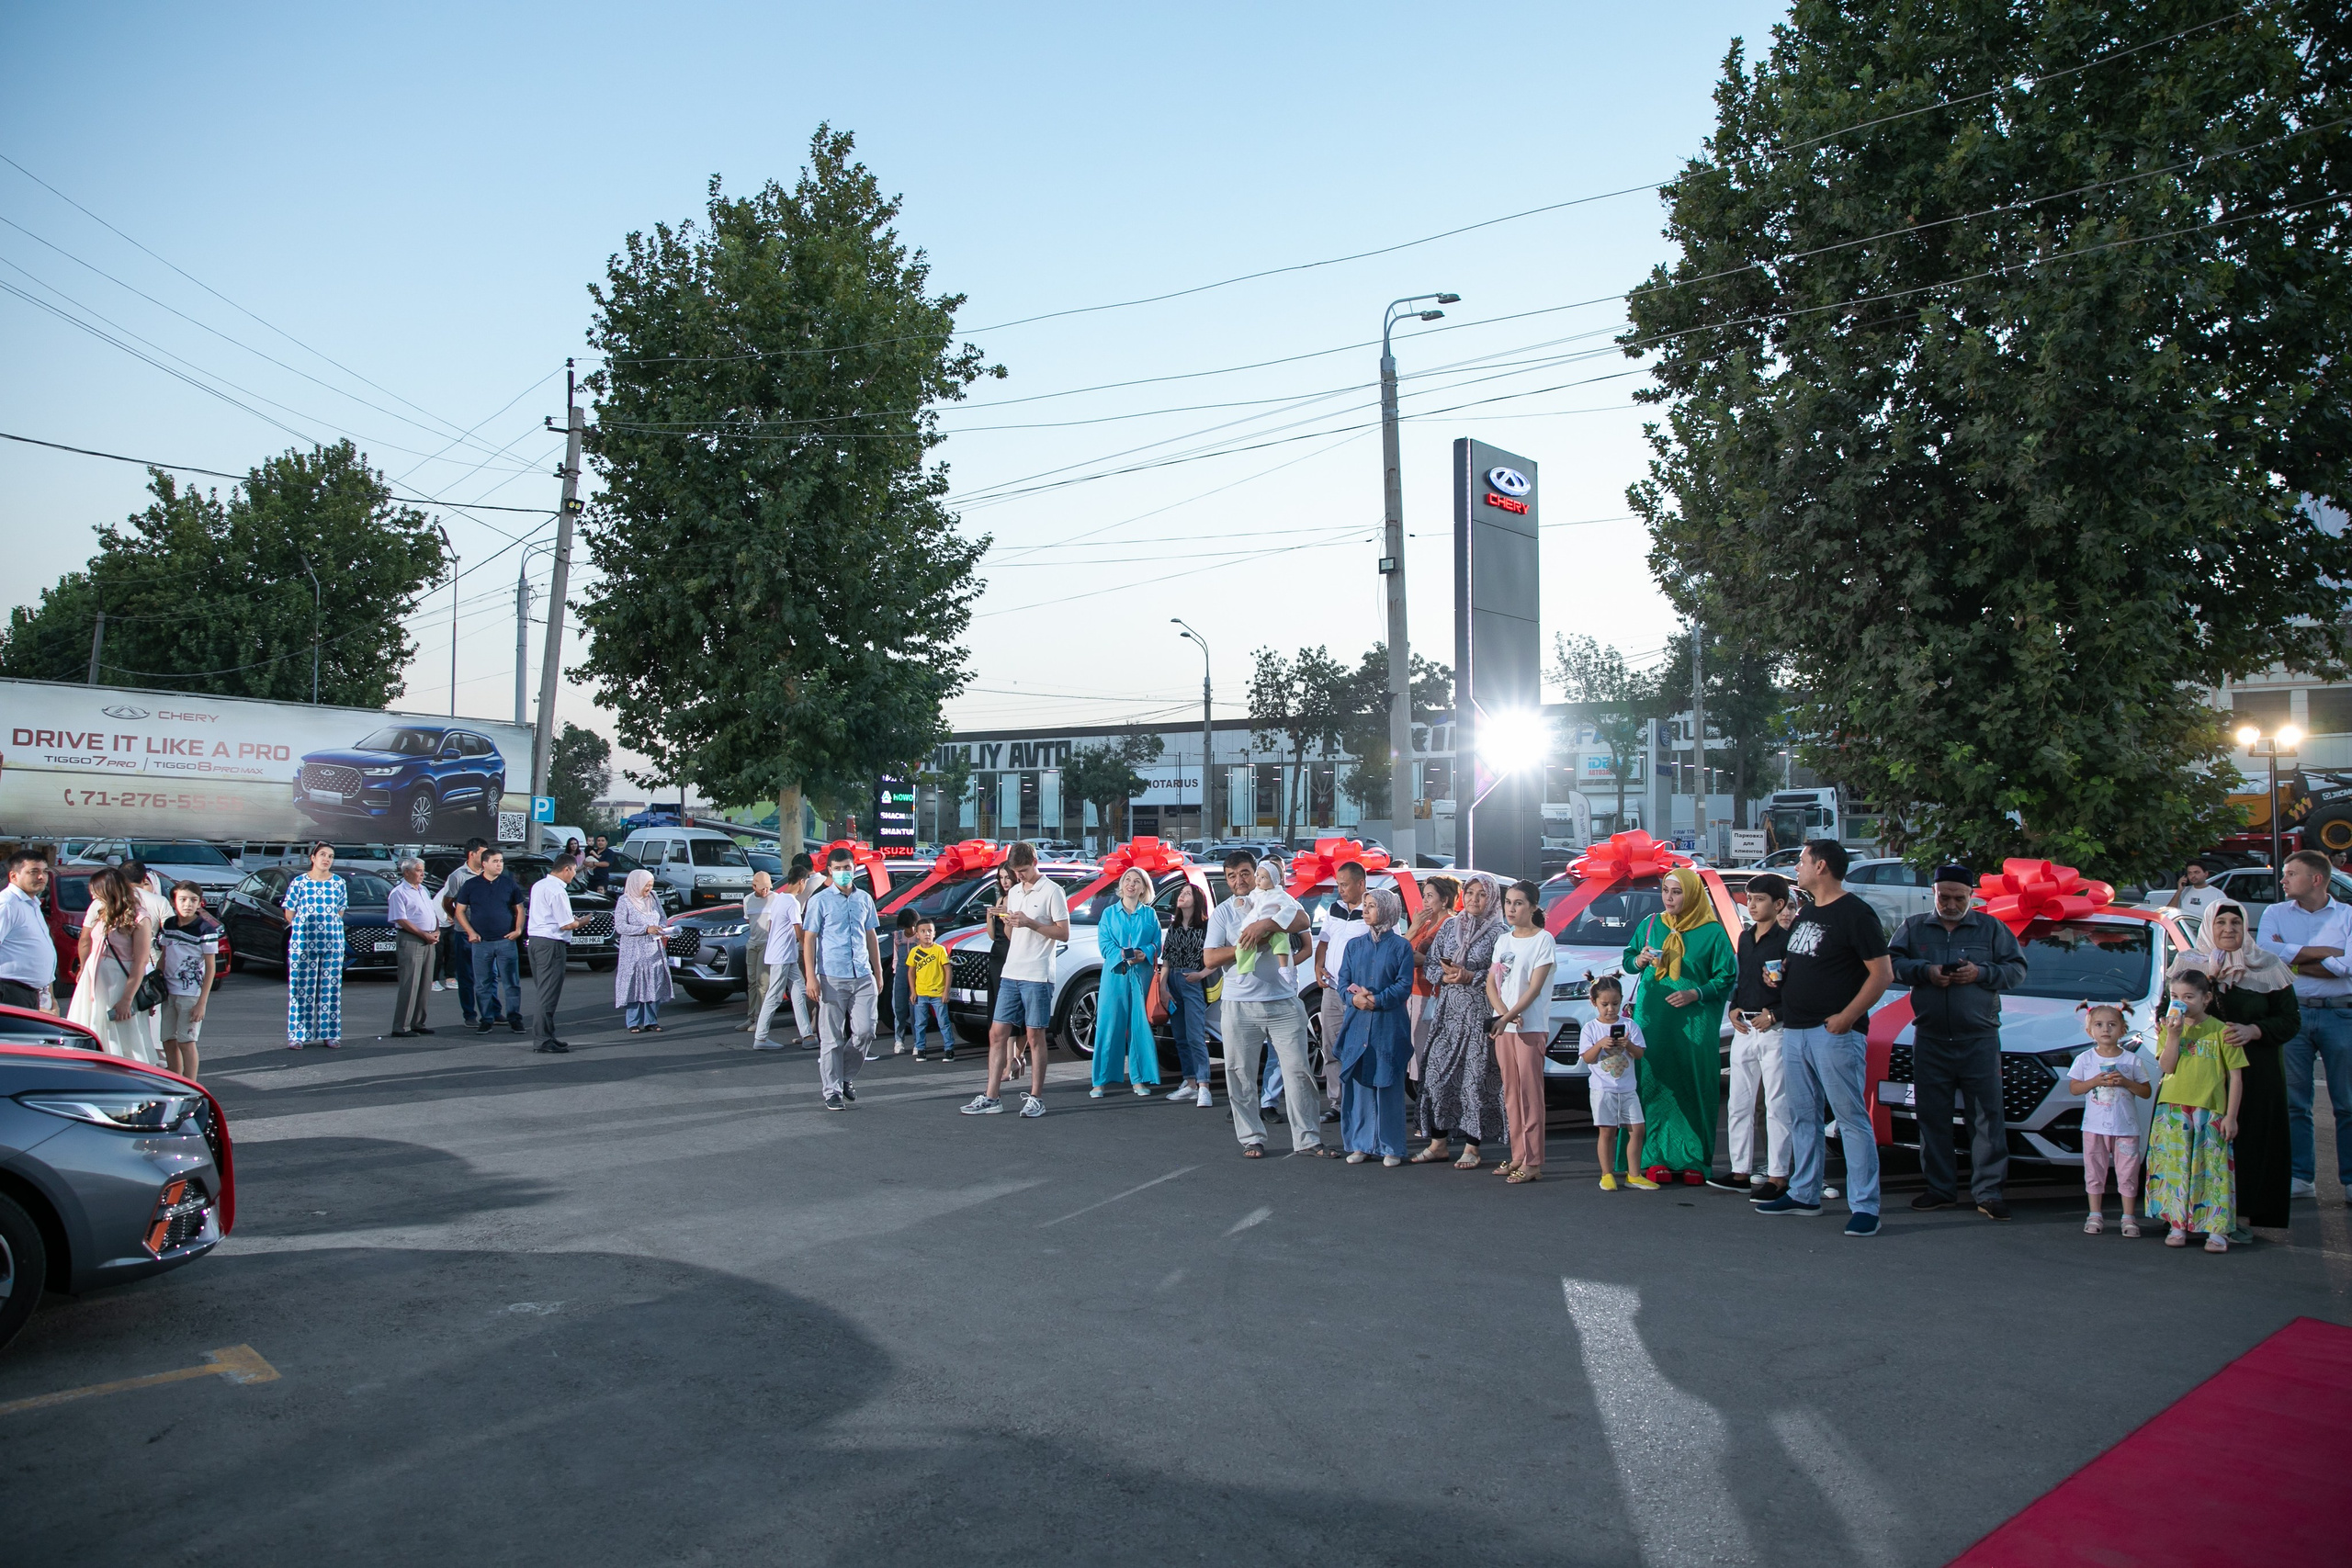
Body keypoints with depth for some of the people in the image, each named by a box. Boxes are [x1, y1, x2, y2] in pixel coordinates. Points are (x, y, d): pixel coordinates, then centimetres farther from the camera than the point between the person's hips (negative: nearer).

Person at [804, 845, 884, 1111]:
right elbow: (809, 939, -2)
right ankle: (832, 1090, 8)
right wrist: (811, 977, -11)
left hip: (863, 977, 4)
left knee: (865, 1031, -1)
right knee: (832, 1038, 0)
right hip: (832, 978, -4)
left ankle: (846, 1076, 21)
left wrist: (878, 972, 16)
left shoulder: (865, 898, 13)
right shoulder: (820, 900, 0)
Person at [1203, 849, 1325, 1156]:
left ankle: (1307, 1139, 8)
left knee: (1298, 1070, 0)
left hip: (1283, 1002, -1)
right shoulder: (1222, 913, 6)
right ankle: (1252, 1139, 16)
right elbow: (1210, 959, -3)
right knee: (1240, 1076, 4)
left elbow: (1302, 921, -15)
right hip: (1240, 1006, 1)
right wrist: (1248, 946, -11)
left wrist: (1265, 924, -26)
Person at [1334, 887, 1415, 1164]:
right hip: (1356, 1025, 3)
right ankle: (1361, 1144, 12)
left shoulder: (1401, 946, 2)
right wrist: (1354, 998, -12)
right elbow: (1342, 981, 8)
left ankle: (1391, 1147, 6)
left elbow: (1404, 986, -5)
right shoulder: (1353, 945, 13)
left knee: (1389, 1087, -1)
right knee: (1358, 1085, 4)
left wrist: (1376, 1000, -17)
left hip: (1389, 1026, -3)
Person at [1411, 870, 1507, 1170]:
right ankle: (1439, 1142, 13)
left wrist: (1470, 977, -15)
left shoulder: (1498, 933, 0)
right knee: (1437, 1072, 2)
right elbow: (1429, 963, 12)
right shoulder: (1450, 925, 12)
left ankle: (1472, 1147, 5)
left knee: (1475, 1077, -3)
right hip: (1447, 1010, 4)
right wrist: (1445, 976, -7)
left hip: (1479, 1013, -4)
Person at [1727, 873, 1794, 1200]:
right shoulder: (1745, 938, 13)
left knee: (1777, 1105, -3)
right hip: (1743, 1029, 8)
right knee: (1738, 1104, 10)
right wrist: (1734, 1008, 7)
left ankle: (1777, 1175, 1)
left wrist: (1774, 1015, -18)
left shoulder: (1787, 941, -9)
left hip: (1774, 1031, -8)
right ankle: (1741, 1170, 18)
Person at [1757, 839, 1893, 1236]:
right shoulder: (1805, 914, 17)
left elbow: (1883, 973, -13)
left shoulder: (1855, 914, -9)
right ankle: (1804, 1194, 23)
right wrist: (1780, 973, 7)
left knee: (1851, 1117, -6)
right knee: (1802, 1115, 14)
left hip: (1834, 1032, -9)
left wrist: (1846, 1017, -20)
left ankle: (1865, 1206, -4)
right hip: (1795, 1030, 9)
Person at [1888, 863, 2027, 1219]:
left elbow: (2017, 969, 5)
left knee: (1986, 1115, -4)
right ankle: (1940, 1189, 13)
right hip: (1929, 1039, 1)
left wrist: (1981, 973, -12)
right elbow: (1890, 963, 3)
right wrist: (1925, 971, -13)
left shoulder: (1992, 929, 9)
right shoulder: (1914, 928, 10)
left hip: (1979, 1039, -1)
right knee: (1932, 1115, 4)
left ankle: (1989, 1191, 1)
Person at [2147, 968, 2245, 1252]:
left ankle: (2217, 1229, 4)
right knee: (2175, 1167, 4)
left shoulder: (2221, 1031, -2)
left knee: (2213, 1170, -1)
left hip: (2210, 1111, -2)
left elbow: (2235, 1076, -1)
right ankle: (2177, 1225, 11)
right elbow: (2165, 1068, -4)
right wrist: (2173, 1035, -14)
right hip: (2173, 1110, 2)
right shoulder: (2170, 1028, 7)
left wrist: (2230, 1116, -4)